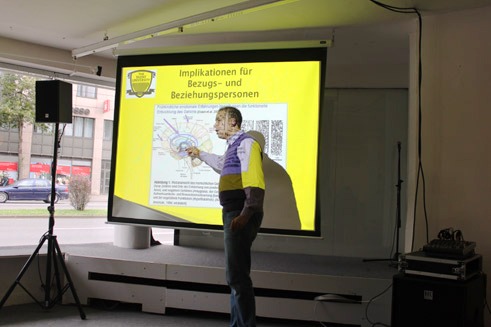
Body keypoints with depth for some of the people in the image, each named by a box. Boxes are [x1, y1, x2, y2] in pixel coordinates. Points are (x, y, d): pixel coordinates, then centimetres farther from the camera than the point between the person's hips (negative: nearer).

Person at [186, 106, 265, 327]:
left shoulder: (246, 143, -9)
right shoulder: (233, 145, 21)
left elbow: (254, 181, -22)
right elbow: (222, 164, 46)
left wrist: (245, 214, -31)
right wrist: (200, 154, 57)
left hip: (240, 216, -11)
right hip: (233, 214, 11)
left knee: (236, 275, -12)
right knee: (237, 274, 17)